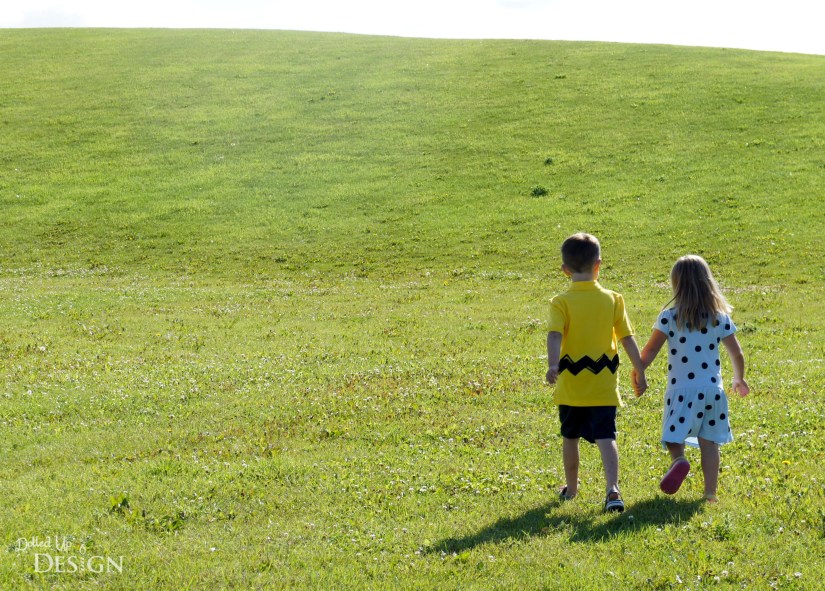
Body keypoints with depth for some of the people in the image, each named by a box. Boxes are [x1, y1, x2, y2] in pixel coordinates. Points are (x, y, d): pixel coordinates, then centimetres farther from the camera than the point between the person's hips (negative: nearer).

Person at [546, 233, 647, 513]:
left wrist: (553, 365, -34)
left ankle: (571, 488, 32)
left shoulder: (561, 302, -6)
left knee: (570, 438, 17)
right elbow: (627, 338, 2)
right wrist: (639, 371, 9)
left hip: (570, 385, 0)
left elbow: (555, 335, -22)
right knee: (606, 437, -5)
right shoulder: (612, 299, 1)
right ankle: (612, 488, -24)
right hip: (603, 386, 1)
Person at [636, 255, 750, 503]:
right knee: (709, 442, 11)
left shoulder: (669, 317, -7)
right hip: (712, 388, 2)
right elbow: (737, 354, 8)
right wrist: (739, 380, 25)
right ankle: (710, 492, 11)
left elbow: (650, 350, -5)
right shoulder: (720, 317, 1)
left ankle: (678, 460, -24)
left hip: (681, 390, -2)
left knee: (673, 438, 7)